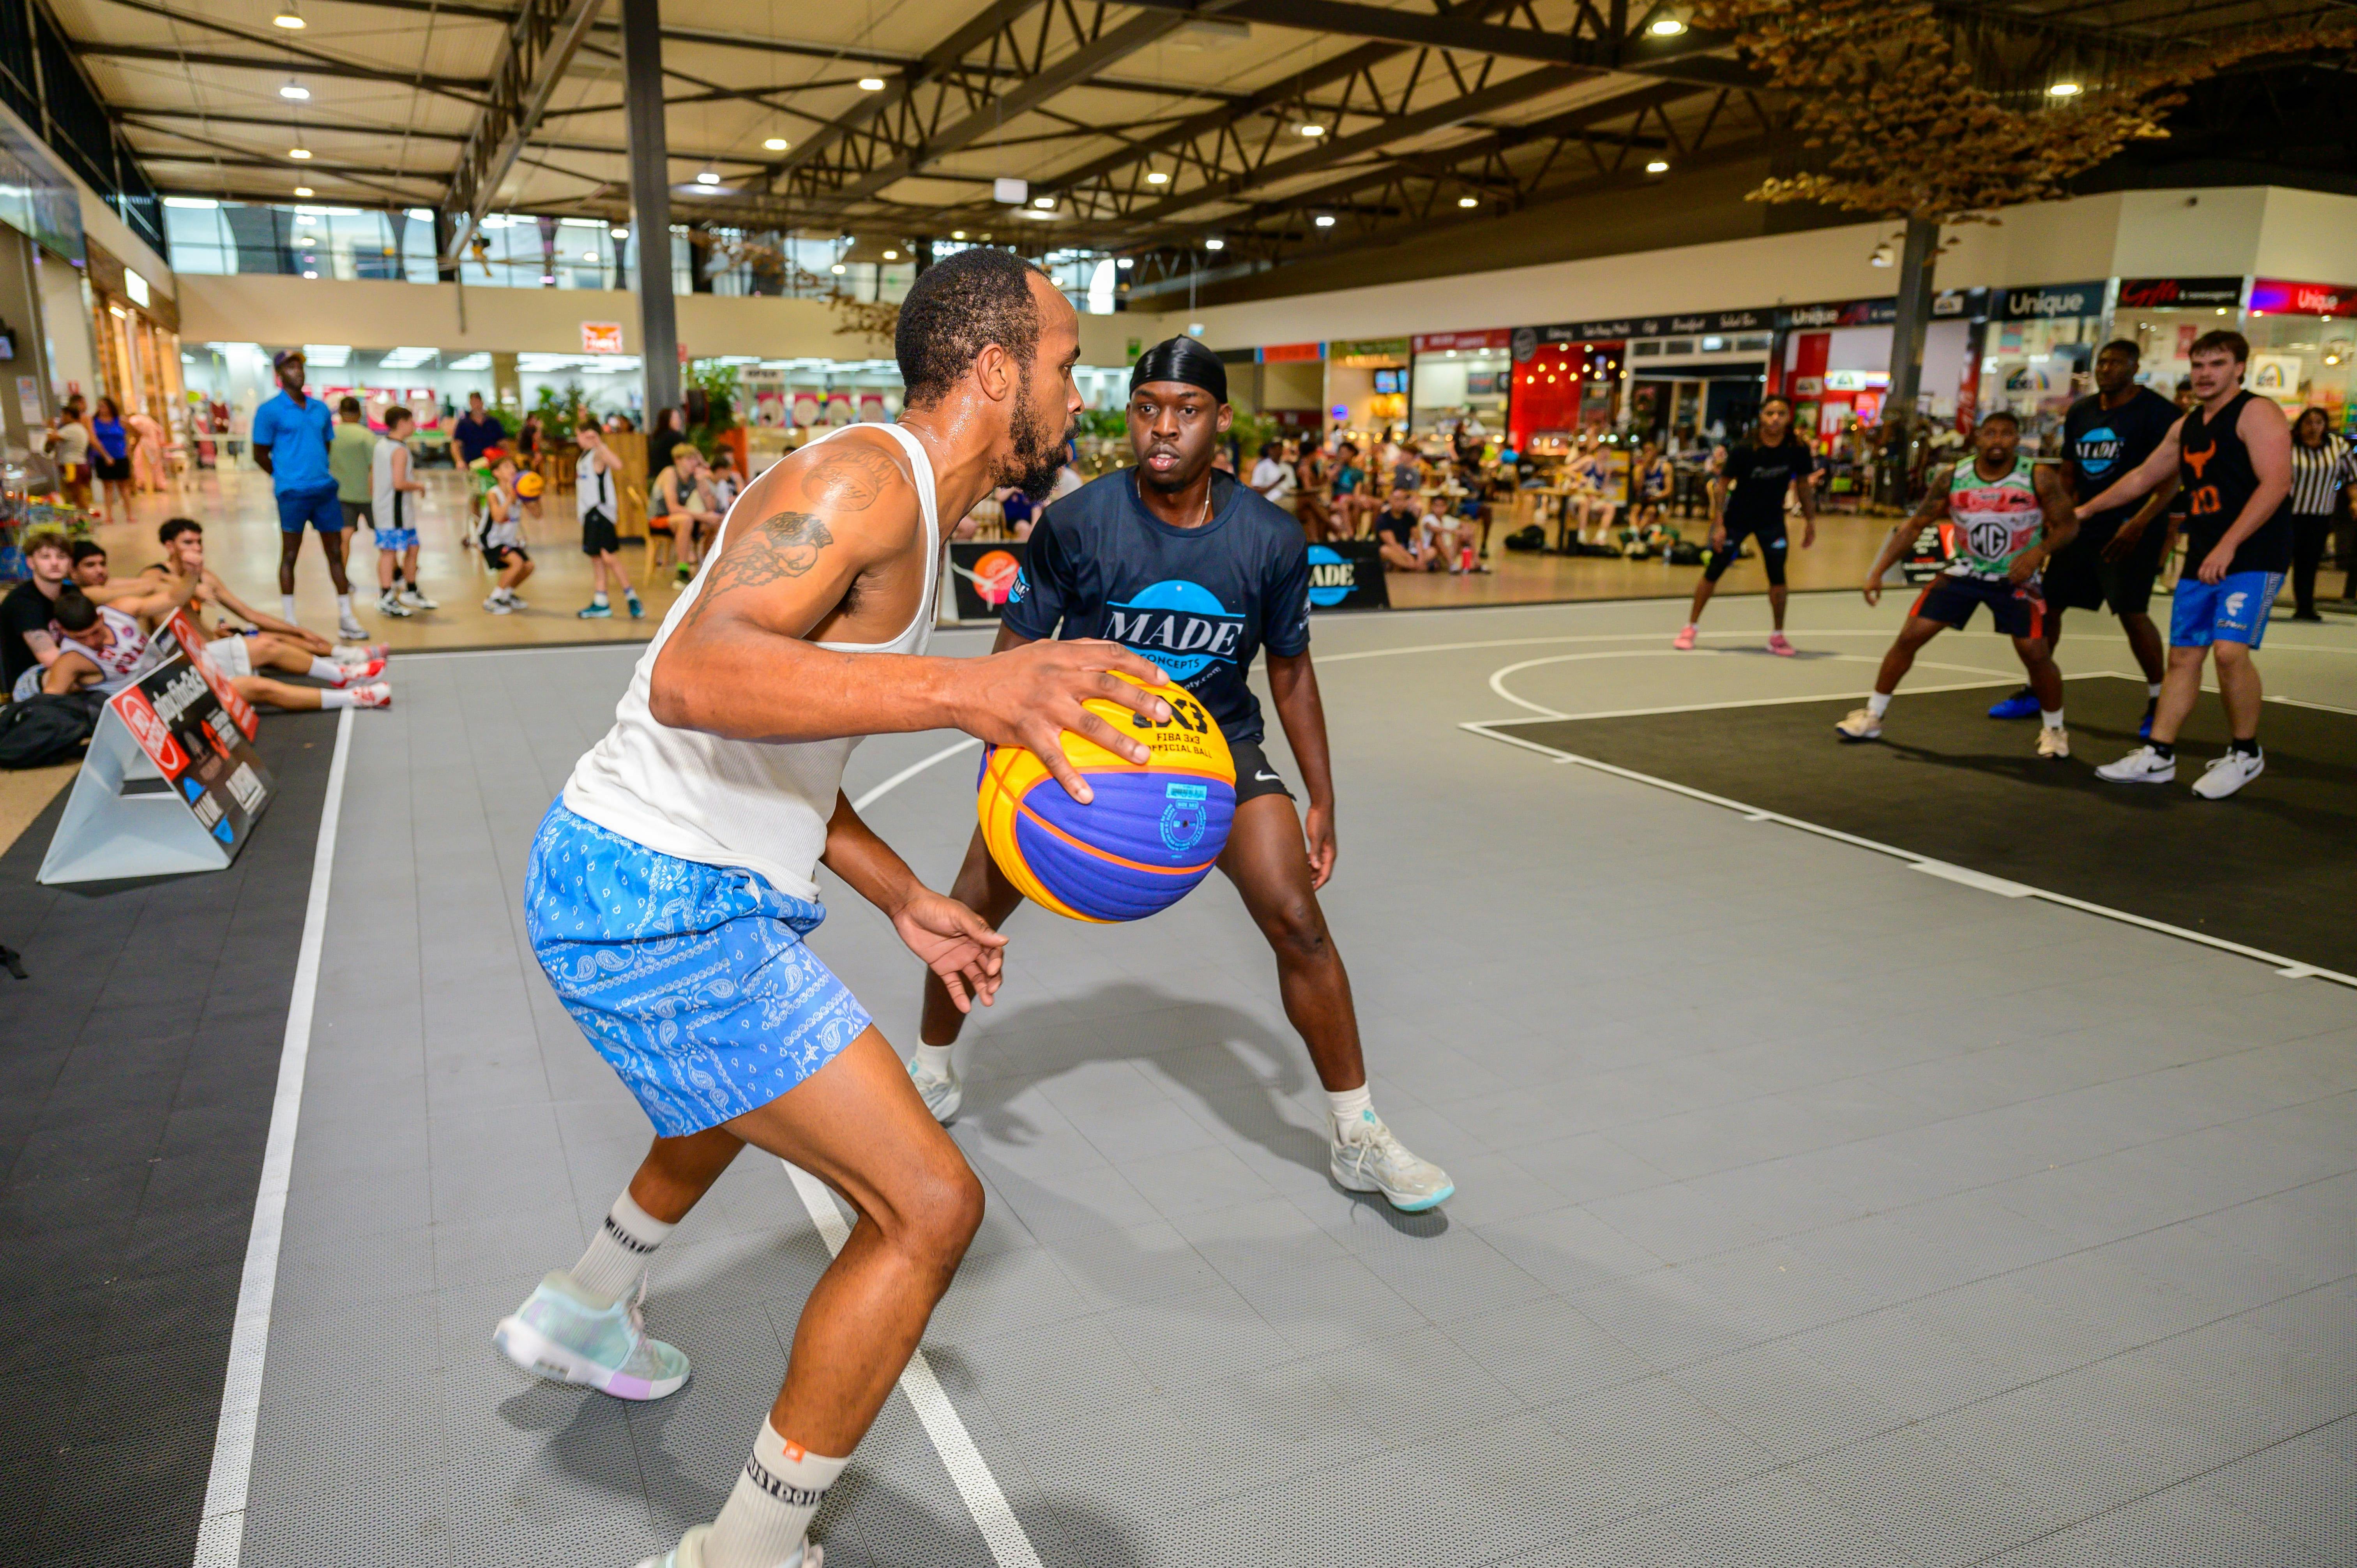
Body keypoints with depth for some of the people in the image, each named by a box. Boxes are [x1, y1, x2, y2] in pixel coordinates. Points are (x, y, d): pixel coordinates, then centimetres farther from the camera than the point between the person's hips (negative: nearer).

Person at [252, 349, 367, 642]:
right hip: (293, 493, -5)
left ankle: (346, 619, 12)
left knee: (336, 554, 6)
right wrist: (285, 477, 6)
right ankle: (289, 621, 10)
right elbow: (260, 454, 0)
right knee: (290, 556, 3)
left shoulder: (320, 408, 12)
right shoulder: (270, 410, -3)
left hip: (326, 489, 5)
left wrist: (322, 473, 10)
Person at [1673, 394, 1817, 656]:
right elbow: (1722, 485, -14)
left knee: (1777, 575, -5)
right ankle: (1690, 628, 14)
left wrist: (1810, 521, 2)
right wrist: (1719, 524, -18)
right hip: (1736, 518, -2)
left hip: (1772, 520, 2)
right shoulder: (1744, 450, -22)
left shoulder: (1797, 449, -14)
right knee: (1714, 572, 1)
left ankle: (1778, 636, 10)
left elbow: (1803, 484, 1)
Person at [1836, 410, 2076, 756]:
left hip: (2016, 578, -2)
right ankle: (1872, 717, 8)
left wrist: (2039, 551, -29)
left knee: (2036, 653, -11)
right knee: (1910, 637, -6)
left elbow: (2067, 526, -8)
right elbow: (1915, 525, -3)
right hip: (1963, 571, 2)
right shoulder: (1952, 477, -10)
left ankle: (2054, 729, 15)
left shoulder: (2040, 477, -15)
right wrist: (1878, 571, -9)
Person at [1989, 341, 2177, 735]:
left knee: (2132, 612, -13)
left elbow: (2171, 476, -13)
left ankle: (2158, 701, 1)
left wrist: (2140, 523, -24)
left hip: (2132, 527, -7)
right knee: (2047, 602, 6)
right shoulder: (2080, 412, 12)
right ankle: (2034, 693, 19)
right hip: (2084, 523, 7)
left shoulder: (2156, 411, -8)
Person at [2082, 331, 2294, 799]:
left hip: (2254, 556, -8)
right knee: (2183, 655, 7)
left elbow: (2275, 483, -18)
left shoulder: (2256, 413, -8)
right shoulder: (2186, 426, 16)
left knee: (2230, 650, -19)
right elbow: (2142, 478, 29)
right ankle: (2158, 756, 11)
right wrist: (2085, 511, 32)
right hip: (2201, 560, 8)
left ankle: (2245, 755, -2)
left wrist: (2227, 547, -24)